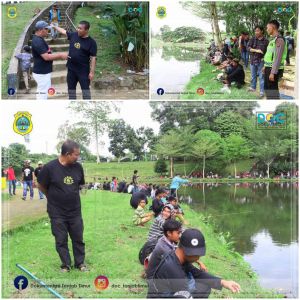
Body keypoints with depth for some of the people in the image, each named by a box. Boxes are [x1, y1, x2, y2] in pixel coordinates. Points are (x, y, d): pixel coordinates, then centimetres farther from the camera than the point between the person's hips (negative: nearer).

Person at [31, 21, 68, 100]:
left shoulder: (39, 39, 12)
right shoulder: (37, 41, -21)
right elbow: (46, 57, -25)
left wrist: (59, 55, 10)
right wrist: (60, 55, -17)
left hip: (44, 72, 11)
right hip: (42, 73, -11)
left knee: (42, 93, 18)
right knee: (42, 93, -4)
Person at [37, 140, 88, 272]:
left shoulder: (78, 167, -7)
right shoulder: (49, 167, -18)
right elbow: (41, 186, -3)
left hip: (75, 211, 3)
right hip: (57, 212, -3)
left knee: (78, 238, 12)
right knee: (61, 240, 8)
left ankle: (80, 263, 28)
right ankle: (65, 265, 24)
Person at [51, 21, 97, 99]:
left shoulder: (91, 42, -12)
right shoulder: (74, 35, 2)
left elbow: (93, 58, -13)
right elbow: (63, 31, 20)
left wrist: (92, 72, -16)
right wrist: (53, 26, 24)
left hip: (83, 70, -5)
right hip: (71, 69, 5)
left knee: (85, 89, -1)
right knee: (71, 88, 14)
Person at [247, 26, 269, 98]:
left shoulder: (266, 41, -6)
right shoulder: (252, 39, 1)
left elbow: (268, 52, -6)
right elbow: (248, 48, -9)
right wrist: (256, 50, -22)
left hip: (261, 61, -4)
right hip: (252, 61, 4)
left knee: (261, 77, -1)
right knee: (253, 76, 18)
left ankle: (262, 91, 6)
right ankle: (253, 87, 35)